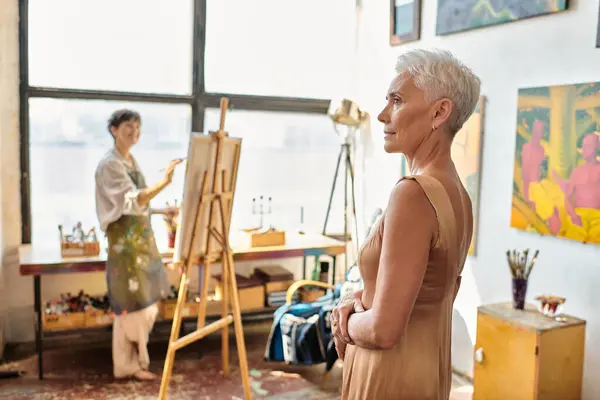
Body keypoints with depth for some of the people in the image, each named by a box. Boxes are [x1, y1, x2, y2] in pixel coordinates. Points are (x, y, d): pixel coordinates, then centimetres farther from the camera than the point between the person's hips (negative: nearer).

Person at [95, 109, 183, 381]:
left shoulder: (131, 161, 13)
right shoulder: (109, 164, -15)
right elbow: (131, 202, -29)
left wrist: (161, 211, 14)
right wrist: (164, 182, -41)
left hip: (142, 238, 9)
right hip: (125, 241, -9)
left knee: (144, 301, 15)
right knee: (133, 302, -2)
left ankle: (135, 356, 29)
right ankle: (129, 364, 12)